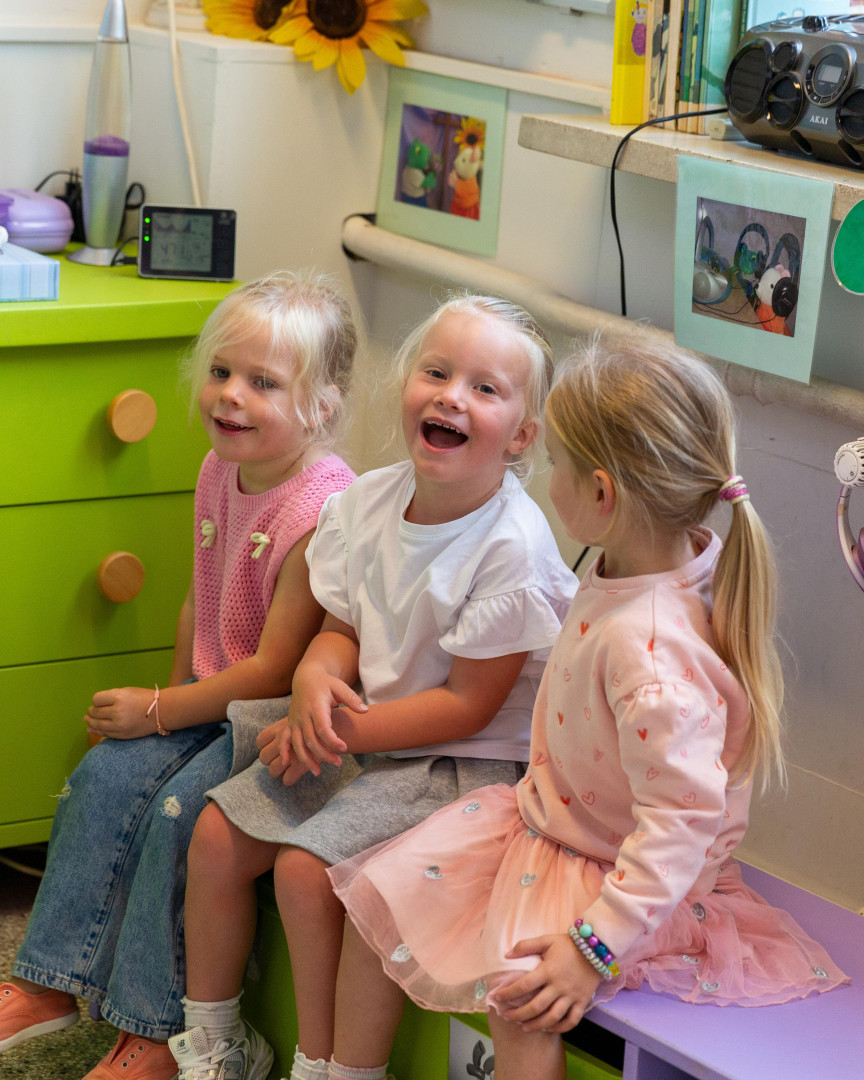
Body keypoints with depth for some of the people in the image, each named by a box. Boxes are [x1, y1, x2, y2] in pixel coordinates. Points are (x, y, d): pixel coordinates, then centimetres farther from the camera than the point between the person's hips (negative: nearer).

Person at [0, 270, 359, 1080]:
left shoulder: (321, 511, -27)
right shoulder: (220, 471, 0)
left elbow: (275, 670, -25)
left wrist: (161, 711, -16)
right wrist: (171, 697, 7)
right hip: (213, 696, 8)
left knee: (178, 813, -20)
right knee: (104, 778, -3)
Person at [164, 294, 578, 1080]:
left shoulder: (512, 547, -24)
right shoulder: (368, 499, -3)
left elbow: (468, 705, -21)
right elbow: (344, 628, 7)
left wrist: (341, 733, -19)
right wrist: (316, 675, -17)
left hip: (465, 761, -8)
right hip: (359, 734, 8)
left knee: (306, 866, -22)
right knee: (217, 833, 1)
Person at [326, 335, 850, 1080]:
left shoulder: (652, 648, -36)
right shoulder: (636, 566, -8)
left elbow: (682, 821, -35)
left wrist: (595, 948, -32)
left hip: (611, 870, -10)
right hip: (548, 818, 10)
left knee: (520, 996, -32)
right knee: (382, 887, 8)